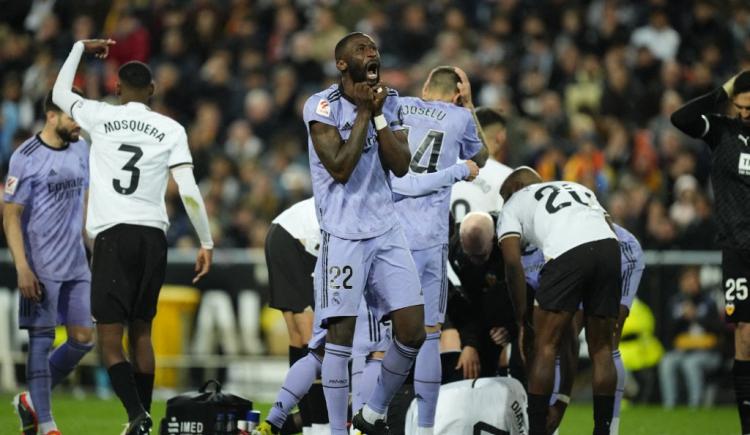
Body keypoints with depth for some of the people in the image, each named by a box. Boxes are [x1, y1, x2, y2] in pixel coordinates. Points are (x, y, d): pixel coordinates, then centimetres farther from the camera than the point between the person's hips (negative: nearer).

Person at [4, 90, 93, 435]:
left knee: (83, 338, 5)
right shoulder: (25, 158, -11)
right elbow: (10, 215, -11)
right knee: (42, 339, -3)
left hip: (76, 264, 7)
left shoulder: (80, 149, 9)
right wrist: (22, 268, -17)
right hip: (41, 267, -7)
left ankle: (32, 401, 21)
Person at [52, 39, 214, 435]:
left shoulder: (101, 117, 3)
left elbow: (59, 94, 22)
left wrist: (81, 48, 32)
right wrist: (206, 243, 5)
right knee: (141, 332, 15)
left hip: (113, 235, -3)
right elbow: (188, 191, -1)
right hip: (154, 236, 3)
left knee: (110, 339, -4)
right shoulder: (171, 130, 5)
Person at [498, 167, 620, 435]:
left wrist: (522, 319, 17)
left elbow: (513, 264, 12)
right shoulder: (578, 189, 38)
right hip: (609, 246, 4)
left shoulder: (513, 205, 25)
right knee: (601, 349, 15)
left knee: (545, 346, 7)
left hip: (567, 254, -4)